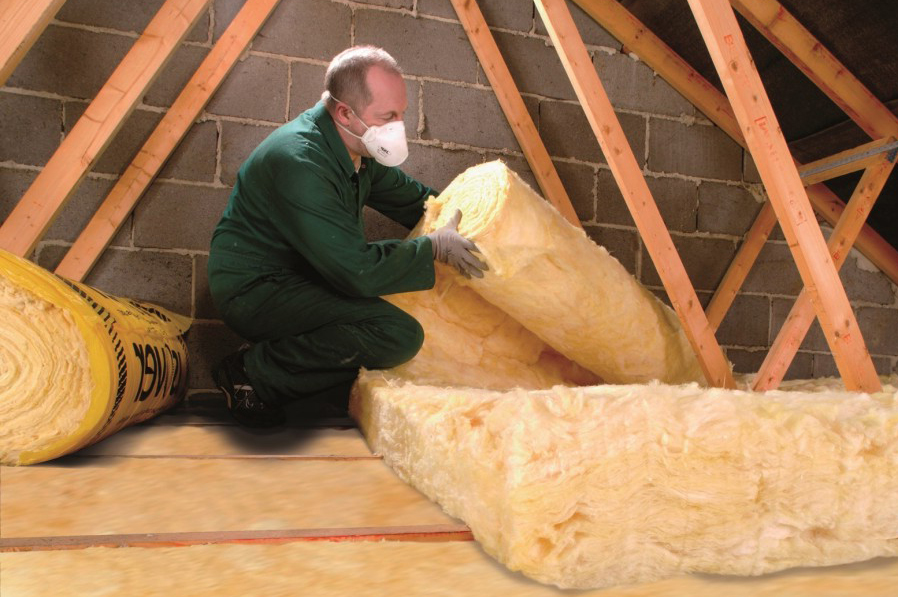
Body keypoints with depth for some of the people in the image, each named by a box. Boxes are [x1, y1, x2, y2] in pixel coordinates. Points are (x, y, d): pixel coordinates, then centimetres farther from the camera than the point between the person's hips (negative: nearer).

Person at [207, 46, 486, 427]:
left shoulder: (358, 147, 2)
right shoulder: (301, 161, -27)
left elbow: (411, 197, 20)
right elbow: (359, 271, -28)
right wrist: (434, 247, -15)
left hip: (300, 280, 10)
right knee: (400, 335, -24)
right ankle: (254, 373, -12)